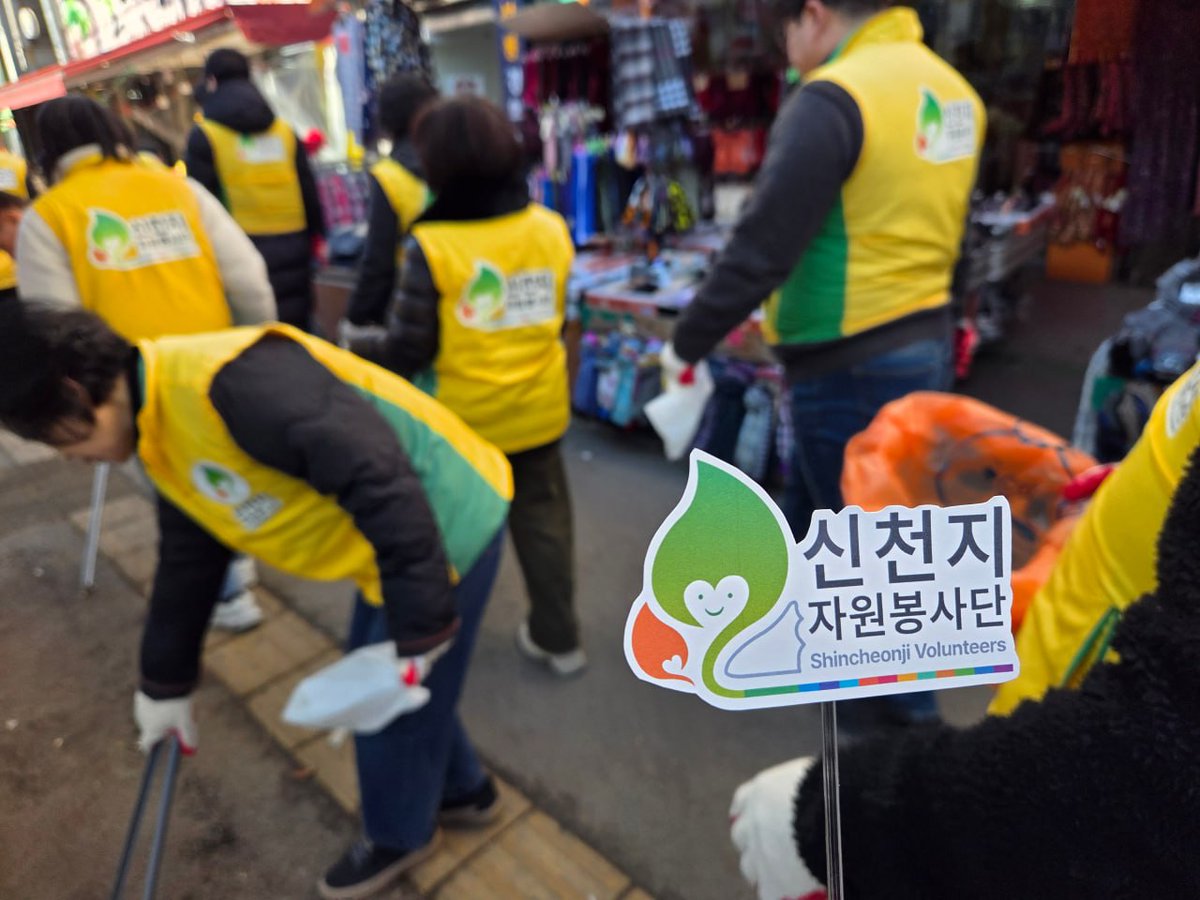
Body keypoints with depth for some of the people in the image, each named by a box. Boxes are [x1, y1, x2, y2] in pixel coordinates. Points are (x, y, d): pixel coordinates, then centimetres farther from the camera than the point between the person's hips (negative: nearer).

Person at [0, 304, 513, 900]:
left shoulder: (229, 381, -28)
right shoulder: (165, 443, 7)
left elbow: (379, 479, -33)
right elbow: (186, 566, 19)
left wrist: (419, 630, -26)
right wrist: (165, 685, 28)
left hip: (445, 527, -9)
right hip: (398, 543, 9)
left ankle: (401, 836, 41)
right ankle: (463, 790, 49)